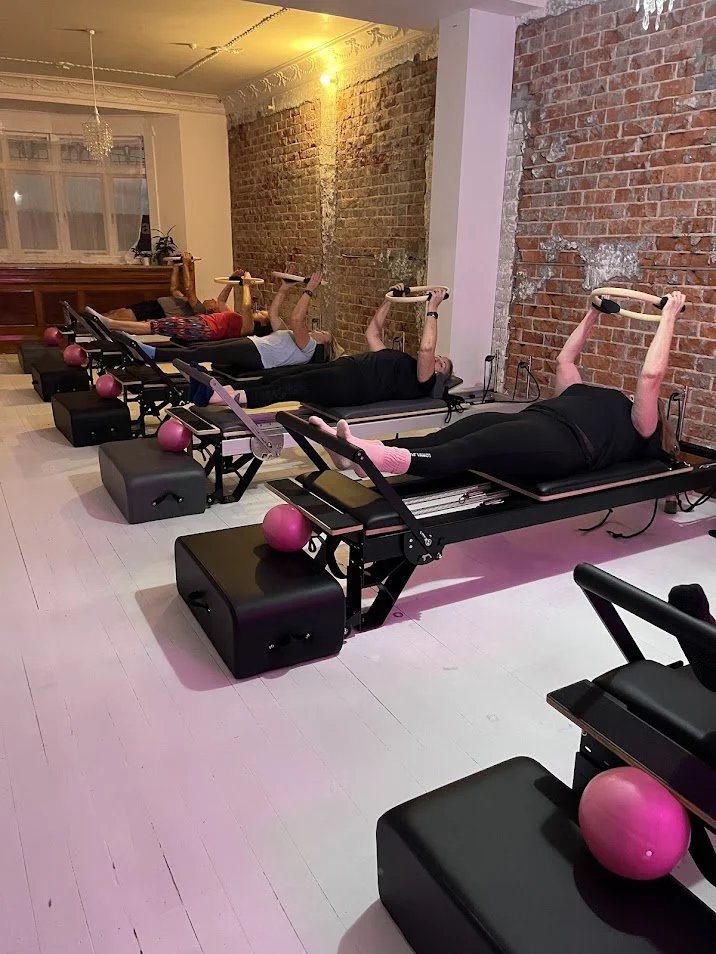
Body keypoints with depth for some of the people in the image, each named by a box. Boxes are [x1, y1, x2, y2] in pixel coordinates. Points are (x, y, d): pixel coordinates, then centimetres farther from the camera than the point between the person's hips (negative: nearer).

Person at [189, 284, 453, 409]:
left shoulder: (422, 382, 10)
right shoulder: (396, 360, 35)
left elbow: (426, 349, -10)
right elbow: (372, 333, 41)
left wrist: (432, 310, -8)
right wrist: (388, 301, 34)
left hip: (352, 384, -9)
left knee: (290, 388, -27)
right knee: (281, 379, -12)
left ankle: (212, 396, -38)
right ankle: (213, 388, -24)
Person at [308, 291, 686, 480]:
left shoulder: (638, 428, 22)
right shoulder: (598, 401, 42)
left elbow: (651, 375, 8)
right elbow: (565, 360, 47)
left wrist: (668, 316, 16)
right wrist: (592, 316, 50)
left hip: (563, 441, -7)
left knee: (464, 451, -32)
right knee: (446, 438, -19)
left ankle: (373, 456, -51)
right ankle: (359, 451, -35)